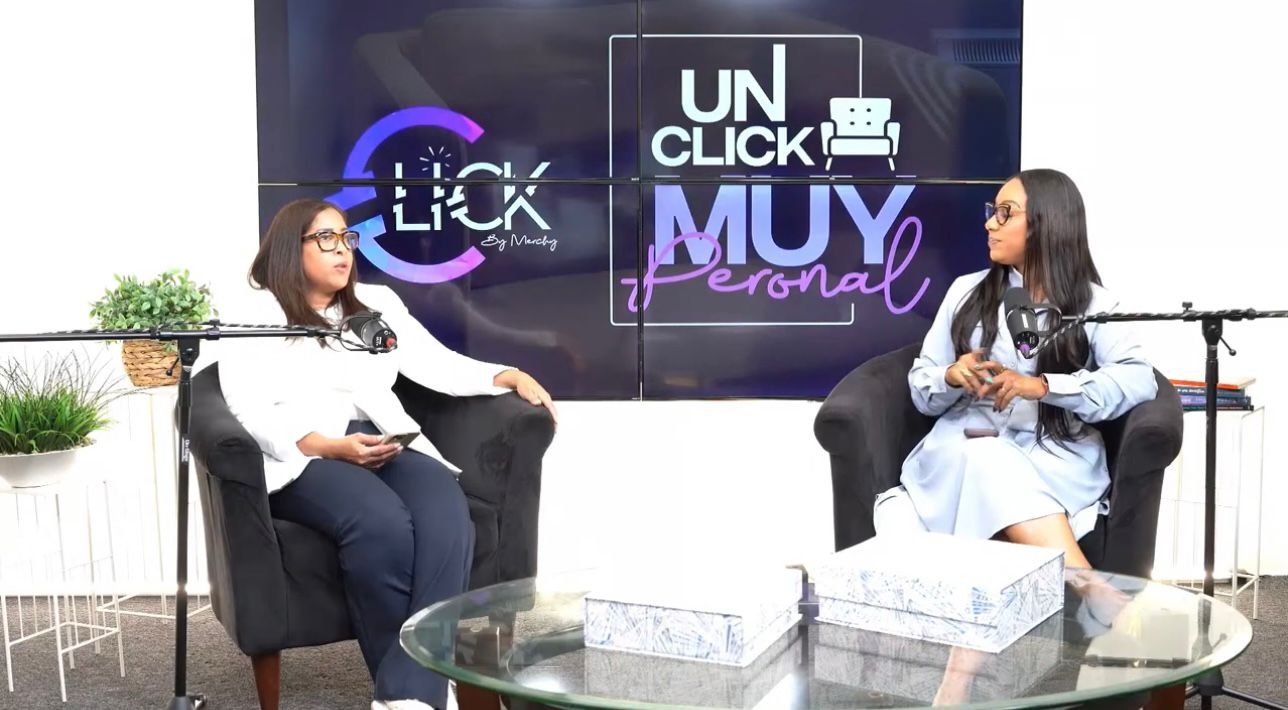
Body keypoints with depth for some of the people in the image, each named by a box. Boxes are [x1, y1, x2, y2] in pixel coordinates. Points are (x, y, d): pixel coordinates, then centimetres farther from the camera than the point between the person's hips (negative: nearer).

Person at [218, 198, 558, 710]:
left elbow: (438, 365, 15)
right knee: (382, 523, -36)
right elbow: (253, 413, -3)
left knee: (447, 511, -32)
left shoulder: (376, 303, 23)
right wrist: (333, 447, -18)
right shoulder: (255, 315, 9)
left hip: (384, 444, 4)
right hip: (303, 457, -4)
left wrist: (508, 376, -3)